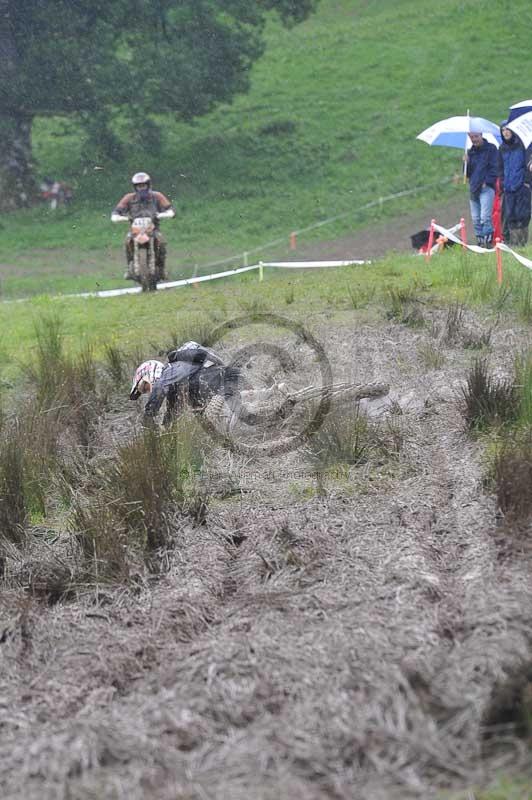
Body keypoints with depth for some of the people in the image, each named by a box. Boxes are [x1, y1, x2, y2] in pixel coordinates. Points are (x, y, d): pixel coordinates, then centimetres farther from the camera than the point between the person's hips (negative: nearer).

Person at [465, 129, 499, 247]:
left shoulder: (491, 148, 2)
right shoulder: (471, 151, 18)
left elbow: (494, 167, -4)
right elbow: (468, 173, 17)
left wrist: (487, 182, -14)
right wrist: (466, 163, -3)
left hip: (486, 188, -6)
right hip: (473, 189, 6)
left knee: (485, 216, -15)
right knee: (476, 218, 5)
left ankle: (488, 241, -16)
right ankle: (479, 241, 9)